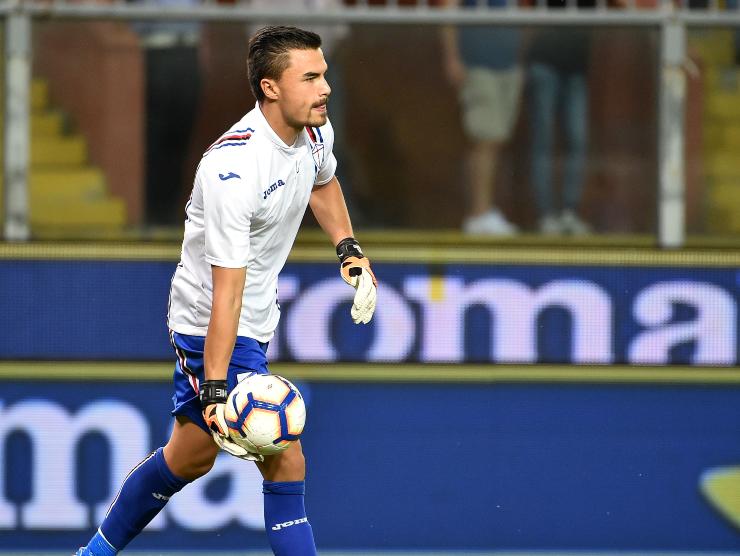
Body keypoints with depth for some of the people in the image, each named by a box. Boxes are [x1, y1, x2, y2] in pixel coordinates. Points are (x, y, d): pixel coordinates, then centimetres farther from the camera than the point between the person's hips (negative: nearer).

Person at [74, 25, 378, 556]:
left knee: (192, 455, 15)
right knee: (285, 461, -9)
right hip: (214, 326, -9)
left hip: (256, 322, 9)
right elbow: (226, 293, -32)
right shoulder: (233, 171, -31)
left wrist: (349, 248, 13)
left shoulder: (316, 131, -5)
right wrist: (216, 390, -34)